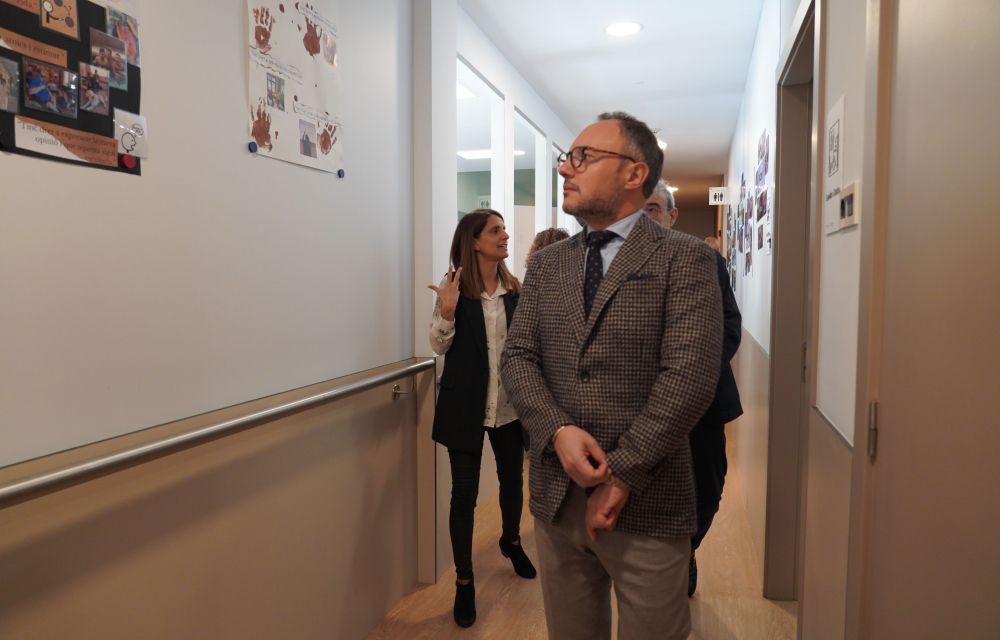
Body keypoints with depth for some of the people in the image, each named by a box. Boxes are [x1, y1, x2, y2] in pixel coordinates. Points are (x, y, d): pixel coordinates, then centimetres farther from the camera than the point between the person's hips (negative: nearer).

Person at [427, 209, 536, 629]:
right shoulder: (454, 287, -7)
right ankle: (464, 581, 18)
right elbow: (440, 347, -8)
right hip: (467, 406, -4)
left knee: (513, 479, 19)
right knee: (464, 493, 2)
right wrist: (447, 311, -25)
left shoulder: (514, 289, 4)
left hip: (510, 405, 4)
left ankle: (512, 542, 47)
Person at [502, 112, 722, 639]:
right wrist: (558, 431, -14)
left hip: (647, 502, -4)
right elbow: (517, 358, 4)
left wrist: (620, 476, -15)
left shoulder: (684, 259, -5)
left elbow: (690, 375, -14)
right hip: (555, 496, 4)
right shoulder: (546, 265, 10)